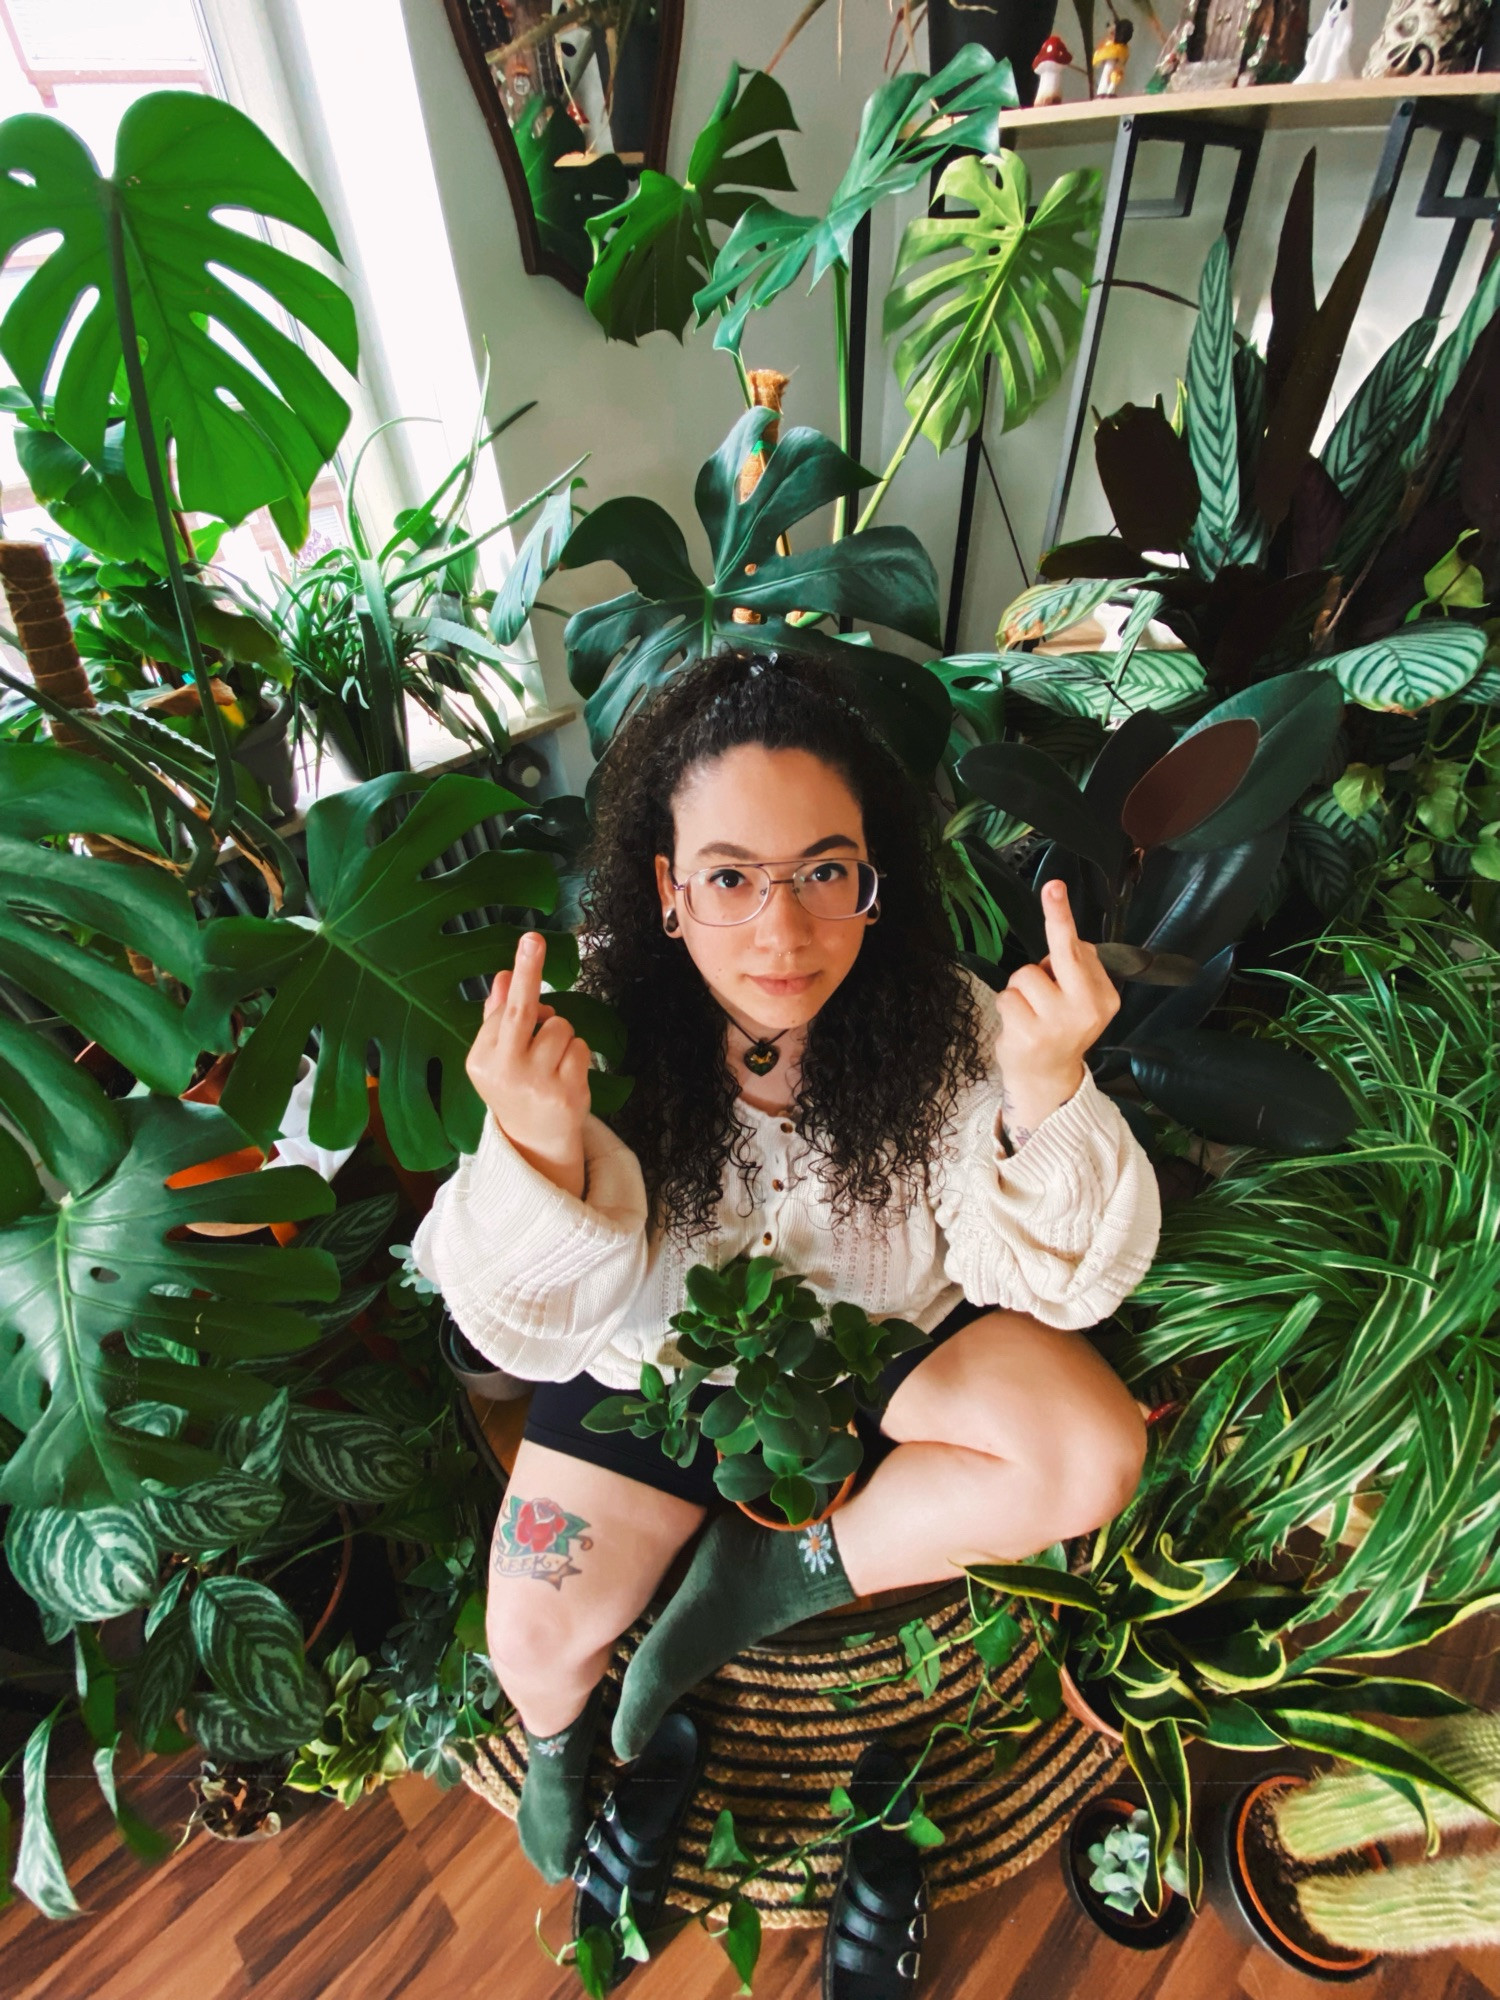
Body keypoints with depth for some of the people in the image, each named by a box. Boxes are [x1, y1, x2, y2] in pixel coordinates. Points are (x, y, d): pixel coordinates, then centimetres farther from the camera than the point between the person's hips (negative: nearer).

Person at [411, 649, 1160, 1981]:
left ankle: (779, 1572, 2)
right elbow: (540, 1328, -23)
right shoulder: (594, 1024, -25)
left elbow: (1056, 1278, -22)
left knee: (1096, 1456, -20)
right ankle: (562, 1735, 40)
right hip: (660, 1363, 0)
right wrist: (538, 1149, -45)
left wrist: (1046, 1092, -41)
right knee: (538, 1641, -3)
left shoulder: (945, 1023, -23)